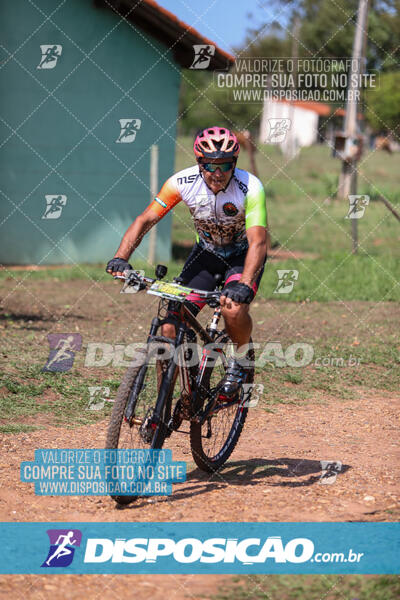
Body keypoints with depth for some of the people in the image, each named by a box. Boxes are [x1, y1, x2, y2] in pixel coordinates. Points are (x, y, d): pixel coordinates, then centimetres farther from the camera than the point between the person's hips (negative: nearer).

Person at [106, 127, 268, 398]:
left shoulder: (250, 188, -30)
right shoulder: (183, 182, -23)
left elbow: (258, 242, -38)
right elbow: (145, 219, -21)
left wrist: (245, 285, -54)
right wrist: (121, 258, -37)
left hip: (243, 255, -3)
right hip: (207, 251, 3)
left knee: (234, 309, -32)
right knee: (171, 329, -13)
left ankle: (240, 360, -1)